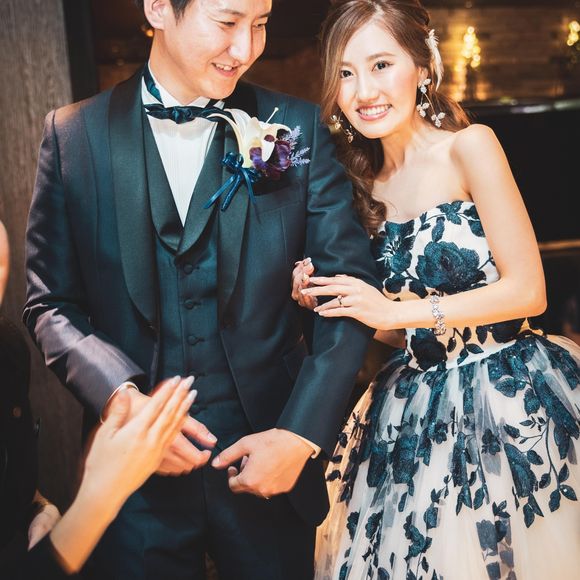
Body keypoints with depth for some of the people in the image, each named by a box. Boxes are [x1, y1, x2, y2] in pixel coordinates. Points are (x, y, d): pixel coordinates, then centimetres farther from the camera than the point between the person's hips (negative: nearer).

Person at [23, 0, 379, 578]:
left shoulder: (298, 128, -3)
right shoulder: (73, 134, -2)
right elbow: (51, 302, 0)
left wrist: (301, 434, -12)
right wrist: (122, 398, -16)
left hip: (270, 465, 1)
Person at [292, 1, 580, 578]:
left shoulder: (469, 146, -9)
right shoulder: (368, 184, 7)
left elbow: (528, 291, -13)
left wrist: (400, 311, -17)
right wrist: (329, 300, -5)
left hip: (507, 397, -5)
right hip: (416, 410, 5)